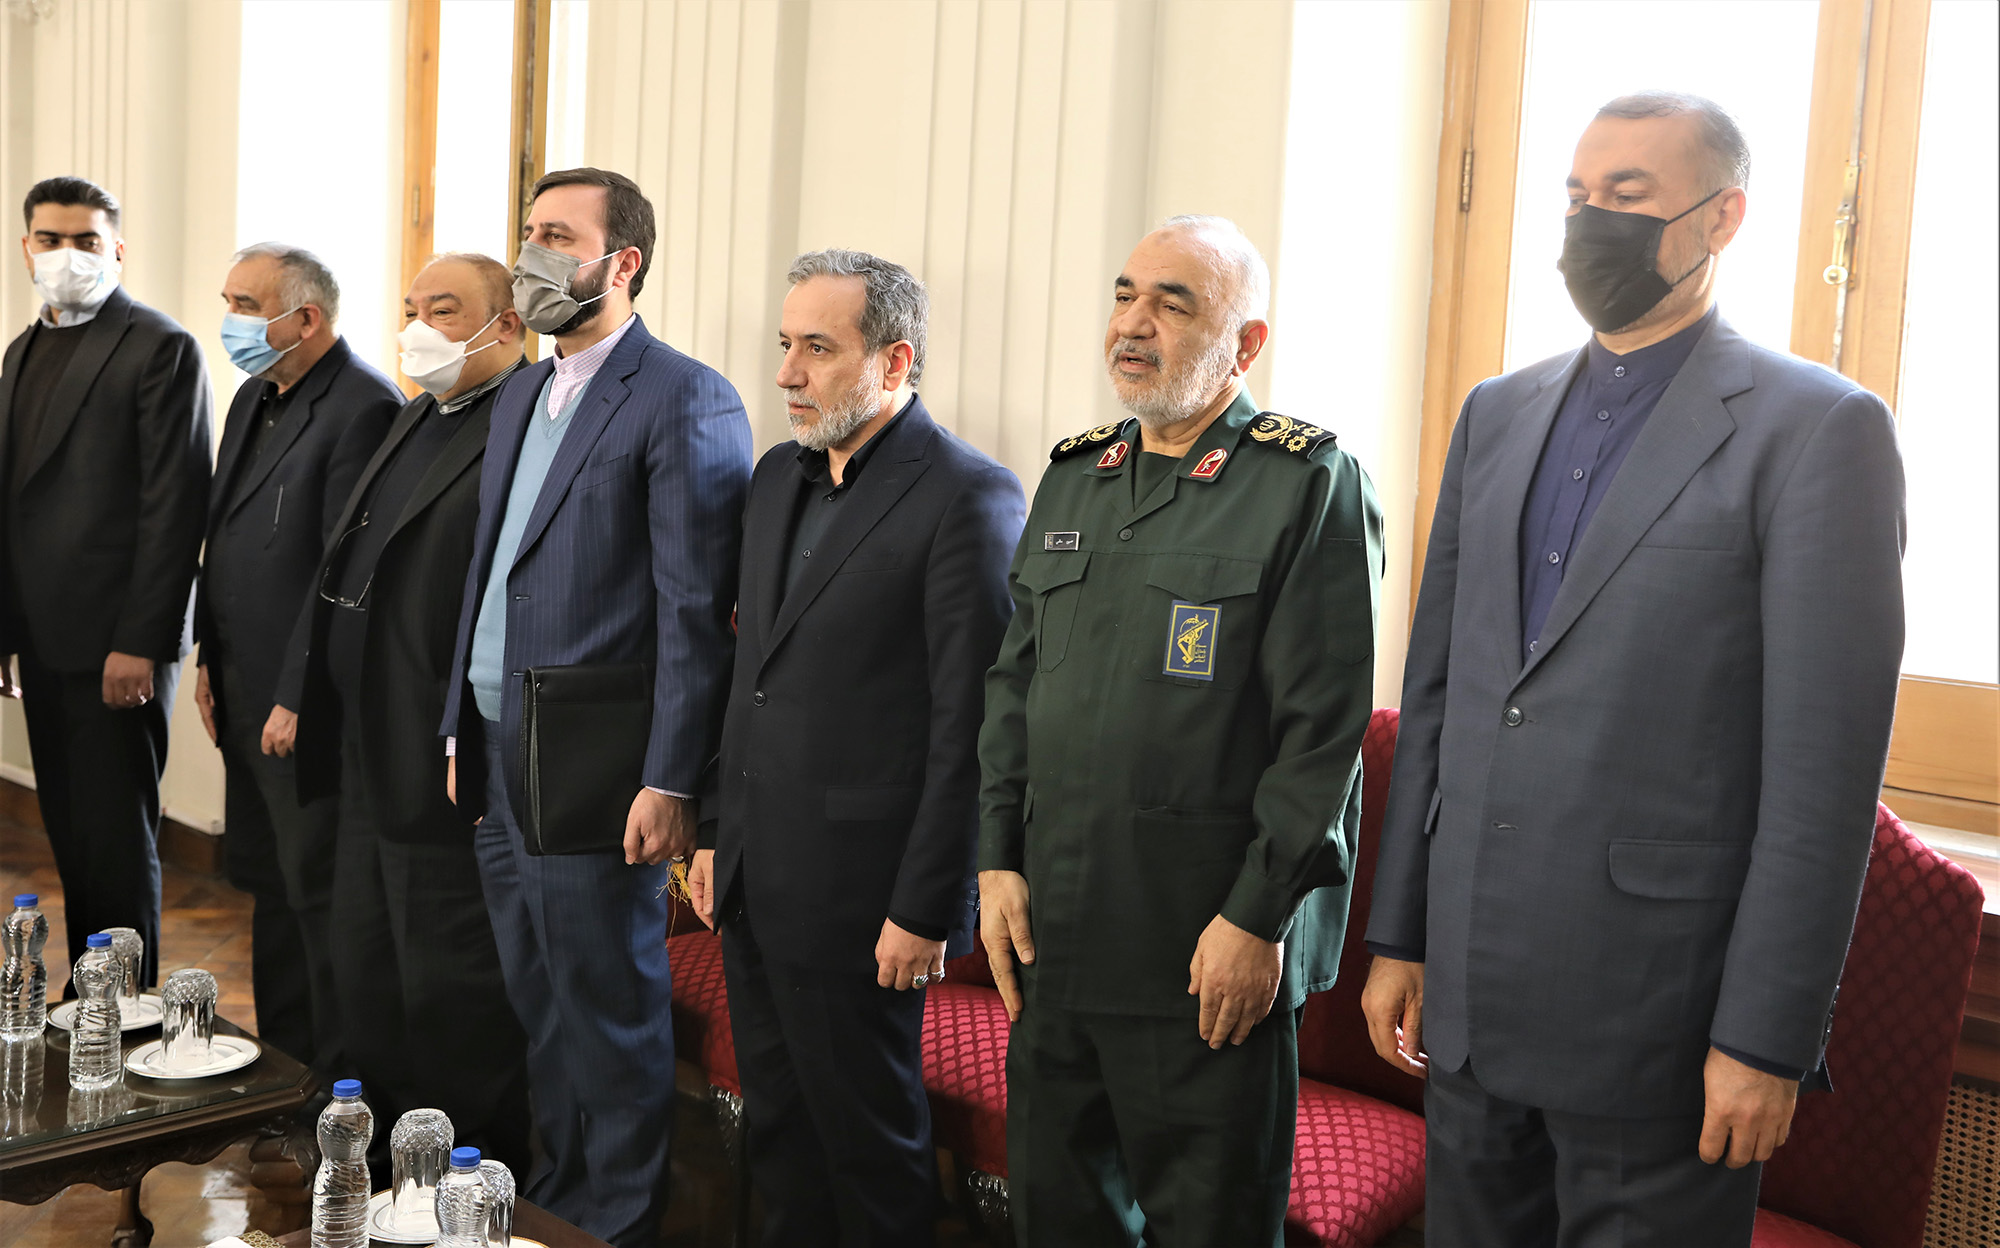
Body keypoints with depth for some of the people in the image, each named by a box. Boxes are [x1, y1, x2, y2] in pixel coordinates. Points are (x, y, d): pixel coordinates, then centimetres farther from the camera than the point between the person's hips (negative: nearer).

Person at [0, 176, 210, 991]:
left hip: (117, 642, -7)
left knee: (117, 836, 0)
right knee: (69, 833, 13)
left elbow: (175, 505, -14)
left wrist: (141, 643, -18)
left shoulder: (161, 349, -8)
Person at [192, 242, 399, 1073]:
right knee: (272, 889, 18)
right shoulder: (254, 398, 14)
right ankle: (277, 1061, 31)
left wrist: (301, 699, -19)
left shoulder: (365, 409, -17)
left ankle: (338, 1084, 11)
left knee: (319, 891, -1)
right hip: (246, 696, 9)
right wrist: (208, 659, 15)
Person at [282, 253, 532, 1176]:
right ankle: (386, 1163, 35)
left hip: (451, 783, -10)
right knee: (368, 987, 19)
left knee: (454, 997, 2)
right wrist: (303, 693, 18)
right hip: (373, 767, 10)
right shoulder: (417, 419, 15)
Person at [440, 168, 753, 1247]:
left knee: (610, 1014, 5)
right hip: (498, 763, 8)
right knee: (539, 1005, 18)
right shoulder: (520, 395, 16)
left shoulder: (685, 401, -12)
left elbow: (696, 611, -16)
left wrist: (670, 782, -18)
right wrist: (462, 727, 15)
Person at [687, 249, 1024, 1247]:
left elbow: (971, 724, -17)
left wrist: (925, 910, -17)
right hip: (755, 882, 8)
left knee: (869, 1136, 8)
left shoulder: (969, 497, -14)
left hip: (858, 895, -7)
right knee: (775, 1125, 18)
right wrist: (716, 832, 15)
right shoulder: (778, 477, 12)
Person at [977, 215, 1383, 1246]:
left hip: (1214, 955, -6)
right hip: (1052, 930, 6)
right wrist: (996, 860, 8)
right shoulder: (1073, 476, 13)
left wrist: (1257, 920, -14)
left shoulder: (1312, 484, -7)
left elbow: (1324, 726, -12)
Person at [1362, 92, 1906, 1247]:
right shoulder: (1497, 416, 10)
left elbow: (1826, 766, -12)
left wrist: (1766, 1039, -13)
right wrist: (1400, 937, 10)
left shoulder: (1821, 430, -8)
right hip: (1469, 995, 5)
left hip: (1653, 1015, -5)